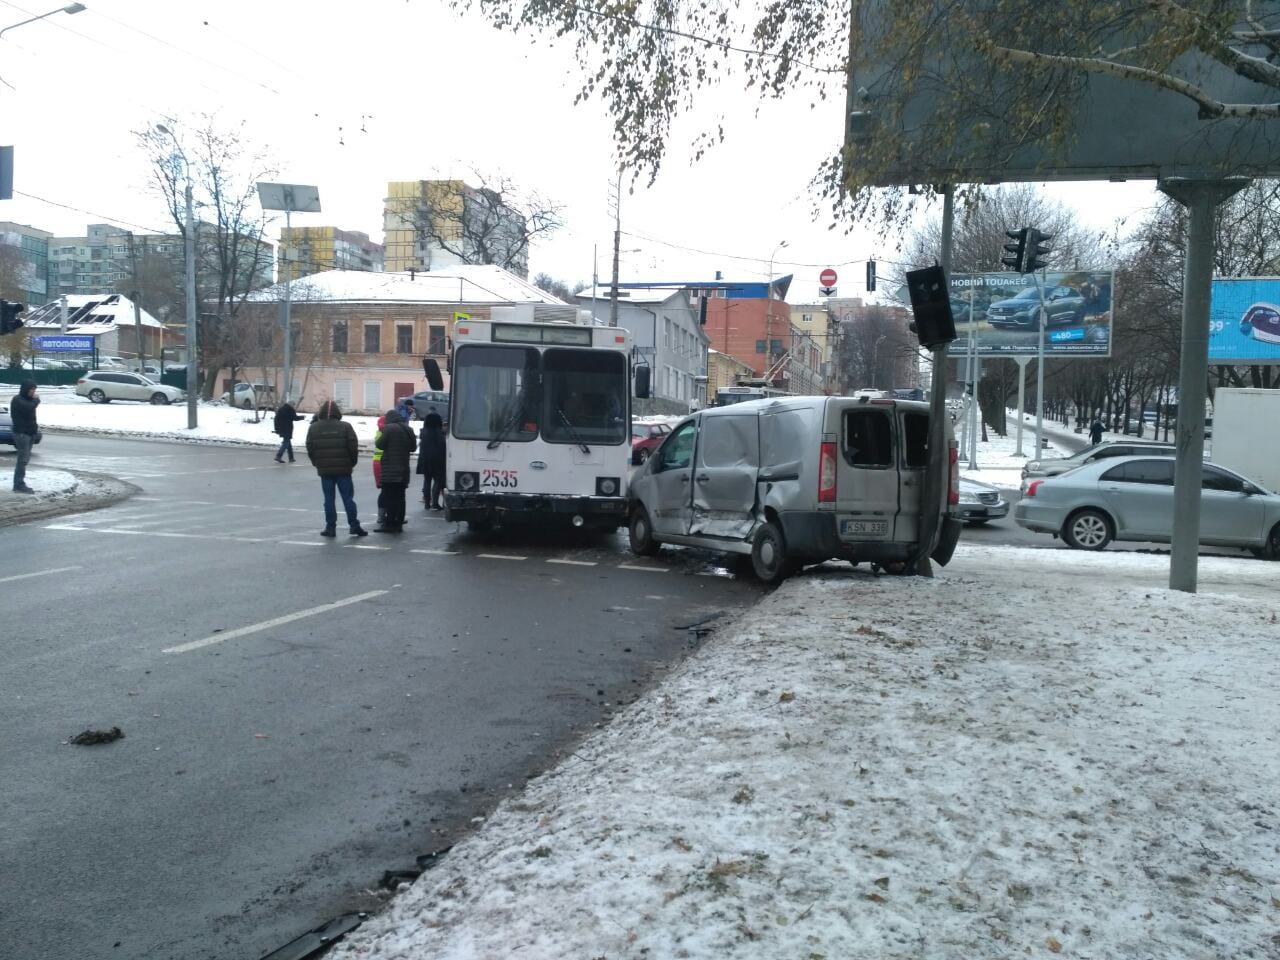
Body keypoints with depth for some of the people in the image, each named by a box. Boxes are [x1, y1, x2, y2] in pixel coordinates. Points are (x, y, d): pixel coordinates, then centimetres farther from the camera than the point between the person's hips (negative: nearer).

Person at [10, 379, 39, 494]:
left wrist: (35, 425, 9)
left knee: (25, 459, 10)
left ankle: (19, 484, 14)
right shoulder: (17, 400, -11)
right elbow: (29, 408, -29)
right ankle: (19, 485, -12)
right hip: (21, 433, -9)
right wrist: (36, 400, -12)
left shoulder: (28, 399, 16)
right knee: (23, 459, -12)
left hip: (29, 432, 9)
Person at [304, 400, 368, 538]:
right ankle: (354, 526, 4)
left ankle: (330, 527, 6)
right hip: (343, 469, -1)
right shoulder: (345, 426, -5)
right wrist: (352, 463, 6)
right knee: (348, 497, 4)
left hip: (324, 470, 1)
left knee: (329, 499, 6)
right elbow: (353, 447, -7)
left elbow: (310, 449, 0)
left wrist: (316, 463, 13)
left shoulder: (313, 427, 0)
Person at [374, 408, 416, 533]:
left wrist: (376, 441, 10)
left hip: (390, 470, -7)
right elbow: (413, 447, 19)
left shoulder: (389, 428, -11)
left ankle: (389, 524, -8)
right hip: (403, 469, 7)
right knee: (400, 497, 10)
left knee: (389, 497, -6)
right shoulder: (408, 429, 12)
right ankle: (398, 523, 12)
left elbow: (380, 444, -11)